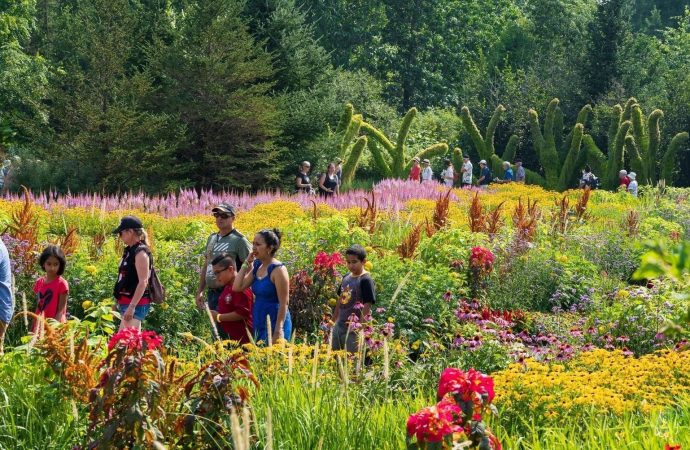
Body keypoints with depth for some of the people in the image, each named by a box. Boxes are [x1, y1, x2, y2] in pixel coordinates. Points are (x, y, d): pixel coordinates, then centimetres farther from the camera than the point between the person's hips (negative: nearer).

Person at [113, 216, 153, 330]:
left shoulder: (140, 252, -14)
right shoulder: (130, 250, 14)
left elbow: (143, 282, -20)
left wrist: (132, 306, -25)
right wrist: (118, 301, 22)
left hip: (136, 304, -10)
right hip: (127, 303, 10)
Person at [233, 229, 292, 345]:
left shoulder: (278, 270, -14)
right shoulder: (257, 267, 9)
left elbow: (284, 303, -16)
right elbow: (237, 287, 5)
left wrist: (278, 331, -19)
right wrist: (247, 263, 3)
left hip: (274, 325, -8)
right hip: (259, 325, 8)